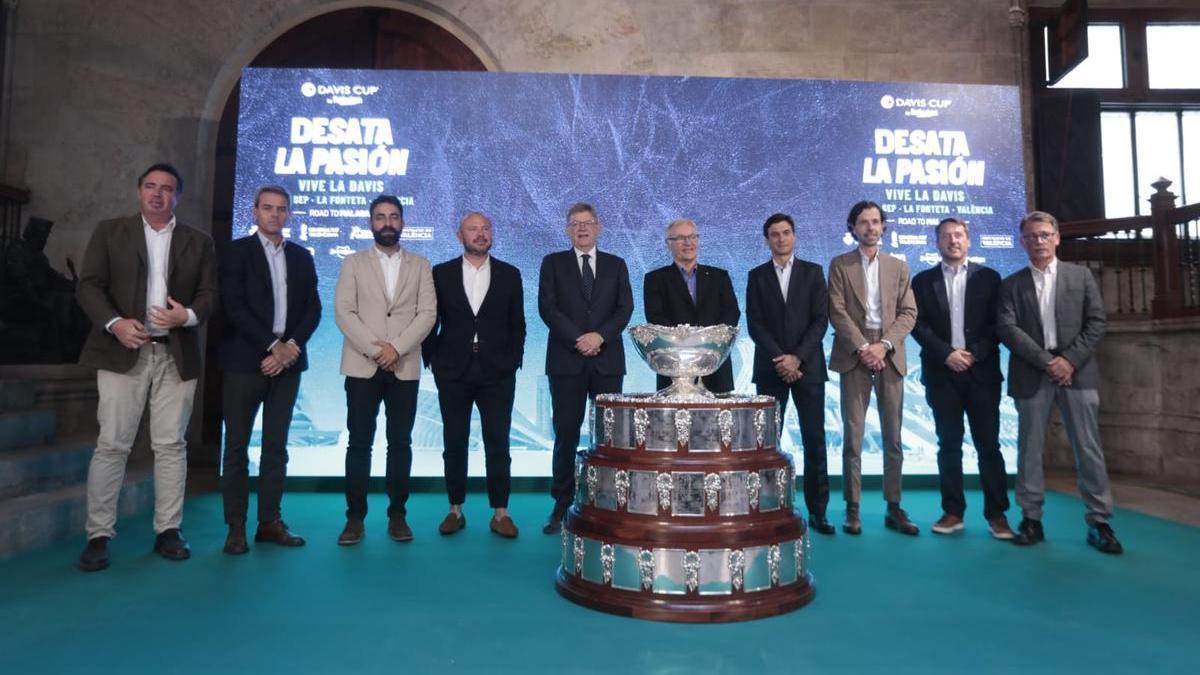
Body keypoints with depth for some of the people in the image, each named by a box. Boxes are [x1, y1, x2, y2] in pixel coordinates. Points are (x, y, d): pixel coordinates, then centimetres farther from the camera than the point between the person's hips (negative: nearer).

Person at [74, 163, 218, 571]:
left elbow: (210, 293, 6)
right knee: (111, 444, -1)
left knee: (171, 445, 3)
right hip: (124, 352, -1)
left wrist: (189, 316, -15)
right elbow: (88, 285, 1)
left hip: (177, 356, 1)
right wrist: (114, 323, -16)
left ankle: (168, 531, 11)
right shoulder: (110, 232, 10)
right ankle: (99, 535, 8)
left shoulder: (198, 242, 13)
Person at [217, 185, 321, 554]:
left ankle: (270, 521, 15)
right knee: (237, 447, 2)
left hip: (287, 362, 4)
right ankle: (236, 527, 10)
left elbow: (313, 309, 7)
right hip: (246, 361, -3)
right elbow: (234, 307, -9)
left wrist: (291, 348, -8)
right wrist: (273, 345, -14)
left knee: (276, 446, 7)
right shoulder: (238, 250, 2)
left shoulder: (301, 256, 13)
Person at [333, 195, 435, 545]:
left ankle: (397, 515, 13)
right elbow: (343, 312, -2)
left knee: (400, 442, 4)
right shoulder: (353, 263, 9)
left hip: (405, 367, 1)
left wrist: (396, 347, -13)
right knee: (359, 443, 2)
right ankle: (355, 516, 10)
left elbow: (427, 313, -1)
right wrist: (374, 349, -13)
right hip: (362, 366, 0)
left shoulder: (420, 265, 10)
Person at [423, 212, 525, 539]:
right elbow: (430, 321, 7)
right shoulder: (441, 273, 5)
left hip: (497, 373, 0)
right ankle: (455, 509, 19)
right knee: (454, 443, 7)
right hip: (453, 373, 0)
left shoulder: (509, 274, 6)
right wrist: (432, 360, 0)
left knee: (498, 444, 2)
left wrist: (514, 360, 0)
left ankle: (500, 512, 11)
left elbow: (517, 324, 8)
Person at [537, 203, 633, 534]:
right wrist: (577, 339, -12)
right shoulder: (553, 263, 9)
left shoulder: (616, 265, 13)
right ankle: (562, 505, 10)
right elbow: (547, 307, -2)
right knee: (566, 434, 1)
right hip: (566, 360, -1)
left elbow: (625, 308, 3)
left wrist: (600, 336, -13)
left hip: (608, 360, 1)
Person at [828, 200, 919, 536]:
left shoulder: (898, 266, 14)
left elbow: (909, 313, 6)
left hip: (890, 357, 3)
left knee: (893, 438, 5)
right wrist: (862, 347, -13)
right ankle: (853, 509, 5)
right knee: (852, 437, -1)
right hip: (854, 356, -2)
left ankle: (894, 508, 13)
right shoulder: (840, 265, 6)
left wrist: (884, 345, -9)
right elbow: (837, 312, -3)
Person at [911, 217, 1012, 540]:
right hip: (942, 373, 0)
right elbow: (918, 325, 0)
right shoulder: (923, 280, 8)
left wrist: (974, 354, -11)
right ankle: (953, 512, 11)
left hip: (982, 371, 0)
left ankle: (997, 513, 9)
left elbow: (997, 323, 1)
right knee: (949, 445, 5)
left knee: (988, 444, 1)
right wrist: (946, 354, -12)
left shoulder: (988, 277, 8)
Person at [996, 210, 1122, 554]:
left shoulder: (1081, 275, 11)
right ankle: (1031, 520, 10)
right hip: (1031, 375, 0)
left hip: (1077, 371, 0)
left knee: (1088, 448, 1)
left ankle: (1099, 522, 8)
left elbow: (1096, 321, 3)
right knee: (1029, 449, 2)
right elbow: (1006, 328, -3)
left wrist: (1070, 359, -10)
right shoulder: (1011, 284, 9)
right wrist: (1045, 361, -13)